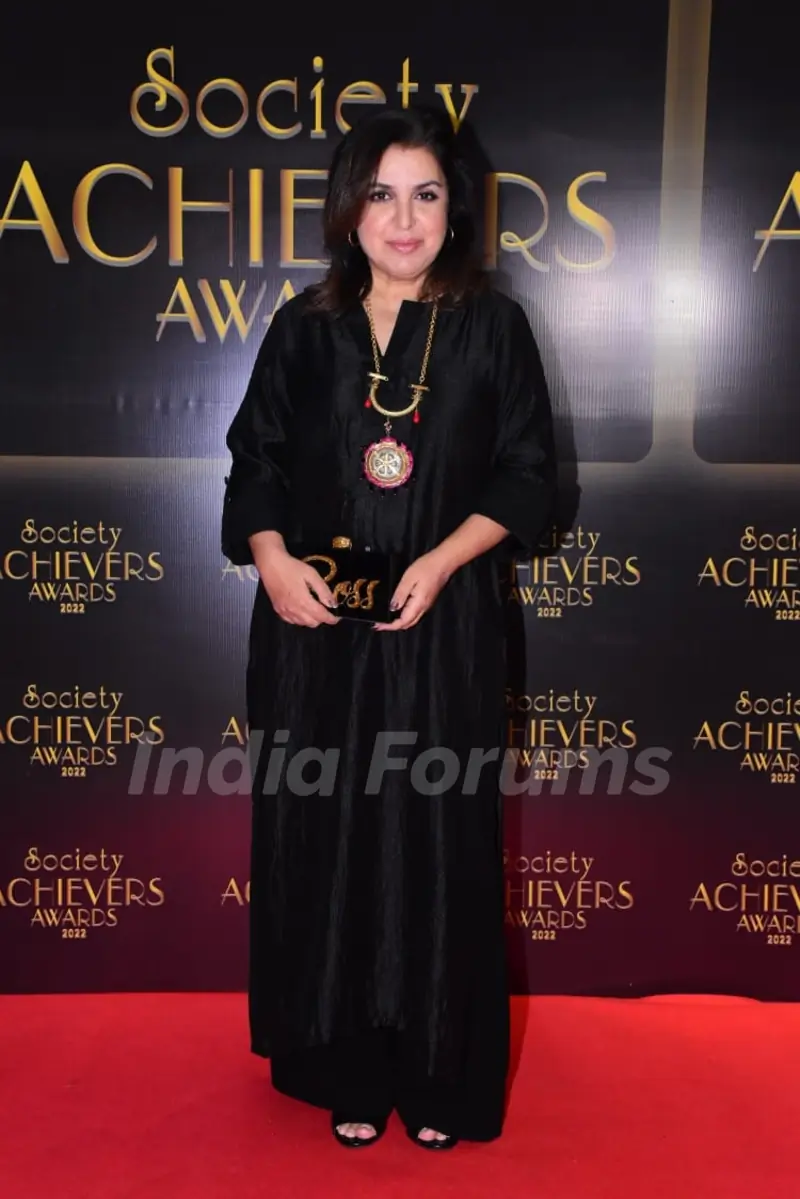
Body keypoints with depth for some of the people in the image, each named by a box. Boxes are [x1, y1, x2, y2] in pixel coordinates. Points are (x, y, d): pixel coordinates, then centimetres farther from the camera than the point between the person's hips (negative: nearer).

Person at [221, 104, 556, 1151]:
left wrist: (441, 561, -14)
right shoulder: (305, 328, 7)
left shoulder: (492, 327, 3)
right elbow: (255, 459, 9)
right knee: (326, 842, 6)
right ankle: (351, 1073, 24)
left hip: (442, 630, -1)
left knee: (437, 846, 4)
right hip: (315, 628, 2)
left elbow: (527, 473, 1)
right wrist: (271, 558, -10)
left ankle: (441, 1077, 24)